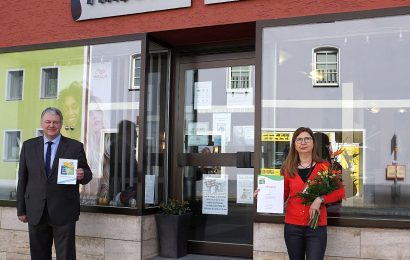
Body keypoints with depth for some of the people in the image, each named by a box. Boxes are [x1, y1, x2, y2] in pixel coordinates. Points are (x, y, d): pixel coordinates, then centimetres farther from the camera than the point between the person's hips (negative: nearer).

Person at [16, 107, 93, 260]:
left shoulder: (75, 147, 1)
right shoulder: (28, 146, 8)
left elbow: (87, 174, 4)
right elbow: (22, 179, 8)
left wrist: (82, 175, -20)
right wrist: (21, 209, 6)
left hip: (64, 213, -2)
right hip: (35, 212, 3)